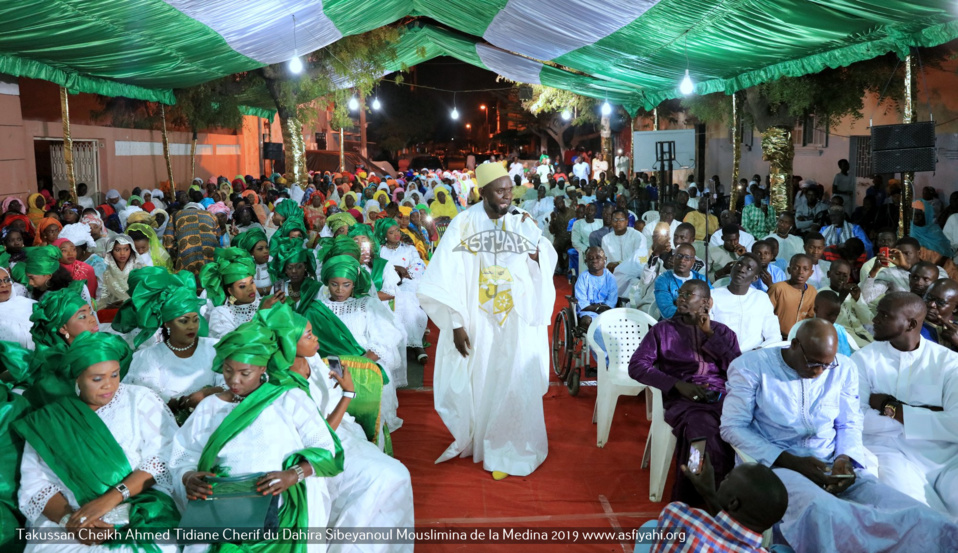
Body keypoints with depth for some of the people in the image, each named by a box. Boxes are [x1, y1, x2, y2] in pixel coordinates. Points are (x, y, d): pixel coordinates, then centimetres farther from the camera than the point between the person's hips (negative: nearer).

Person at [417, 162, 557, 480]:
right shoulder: (464, 224, -7)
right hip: (477, 322, -1)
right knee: (478, 383, 11)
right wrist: (456, 323, -13)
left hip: (518, 322, 1)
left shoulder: (524, 224, 0)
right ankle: (476, 439, 35)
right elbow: (446, 275, -9)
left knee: (515, 385, 5)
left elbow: (549, 260, 11)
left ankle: (508, 450, 24)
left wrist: (538, 256, -13)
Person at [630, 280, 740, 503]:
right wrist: (678, 385, -8)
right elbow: (636, 366, 4)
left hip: (723, 397, 3)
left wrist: (710, 335, 2)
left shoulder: (723, 332, 21)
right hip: (683, 400, -2)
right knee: (705, 430, -36)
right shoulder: (663, 330, 16)